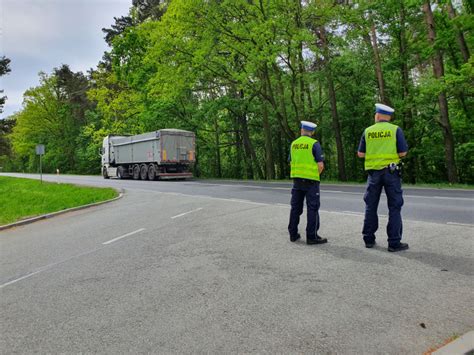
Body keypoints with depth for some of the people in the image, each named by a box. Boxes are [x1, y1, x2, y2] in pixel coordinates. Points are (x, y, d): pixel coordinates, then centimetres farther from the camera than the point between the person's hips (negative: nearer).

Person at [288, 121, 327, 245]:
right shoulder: (314, 144, -7)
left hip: (296, 179, 5)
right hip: (311, 180, -5)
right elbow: (320, 165, -12)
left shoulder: (294, 144, 9)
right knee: (312, 208, -1)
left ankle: (293, 234, 16)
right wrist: (316, 175, 5)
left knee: (296, 207, 11)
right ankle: (312, 236, -1)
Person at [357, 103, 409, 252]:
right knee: (394, 207, 3)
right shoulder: (395, 129, -2)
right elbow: (403, 153, -5)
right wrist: (391, 153, 15)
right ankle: (394, 242, 2)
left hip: (373, 172, 2)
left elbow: (360, 154, 2)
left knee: (371, 206, 11)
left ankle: (369, 239, 17)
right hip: (391, 171, -2)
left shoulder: (368, 131, 3)